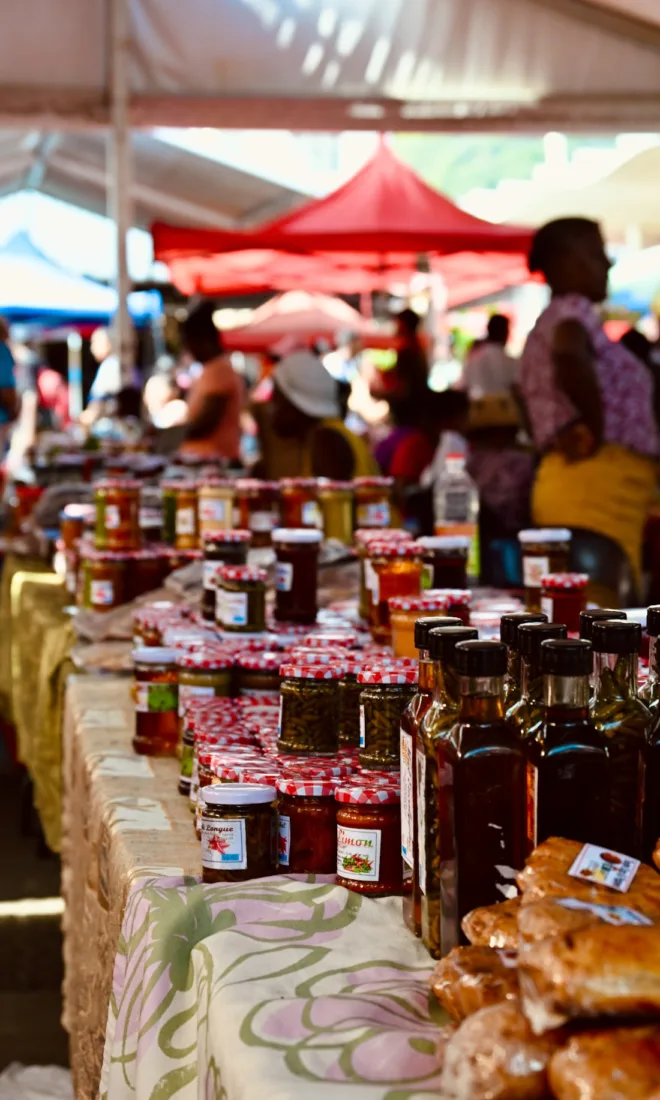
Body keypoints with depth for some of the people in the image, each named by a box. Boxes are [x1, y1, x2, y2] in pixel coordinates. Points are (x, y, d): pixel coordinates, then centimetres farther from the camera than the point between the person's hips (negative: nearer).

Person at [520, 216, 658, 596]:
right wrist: (597, 428, -18)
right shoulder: (574, 309, -5)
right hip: (598, 479, -10)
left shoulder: (545, 324, 25)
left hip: (563, 477, 10)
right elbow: (569, 355, -28)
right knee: (608, 604, -14)